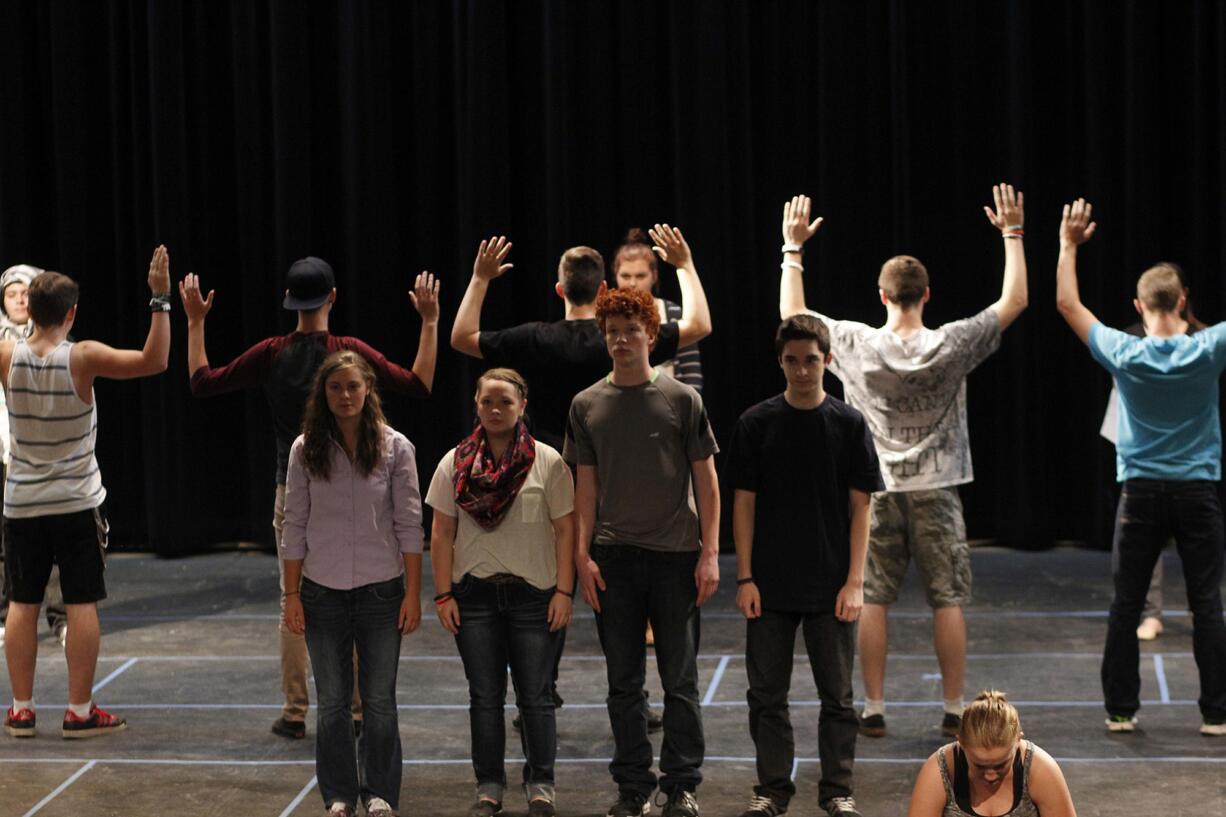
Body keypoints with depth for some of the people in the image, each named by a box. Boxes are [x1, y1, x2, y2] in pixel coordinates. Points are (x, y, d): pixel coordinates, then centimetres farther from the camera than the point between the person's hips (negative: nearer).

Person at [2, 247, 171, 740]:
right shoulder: (83, 358, -14)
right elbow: (154, 361, -16)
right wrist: (160, 299, -15)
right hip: (77, 503, -3)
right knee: (81, 604, 2)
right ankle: (80, 712, 3)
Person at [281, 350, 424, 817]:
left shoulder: (394, 448, -3)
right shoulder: (306, 450, -1)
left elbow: (409, 525, -3)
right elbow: (294, 527, 2)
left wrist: (413, 593, -6)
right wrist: (292, 595, -1)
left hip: (380, 590, -1)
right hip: (323, 592, 1)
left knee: (379, 701, 5)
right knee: (332, 703, 8)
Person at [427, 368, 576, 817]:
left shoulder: (548, 462, -2)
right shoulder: (455, 463, 4)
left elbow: (565, 531, -2)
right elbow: (442, 534, 5)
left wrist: (564, 592, -7)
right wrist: (443, 595, 0)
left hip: (533, 594, -2)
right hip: (475, 594, 2)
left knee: (535, 695, 3)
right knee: (485, 696, 7)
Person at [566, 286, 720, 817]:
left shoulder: (682, 400, 1)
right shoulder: (587, 405, 7)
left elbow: (706, 479, 1)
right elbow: (586, 486, 9)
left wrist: (709, 553, -5)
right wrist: (583, 555, 0)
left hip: (675, 555, -2)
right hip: (613, 558, 2)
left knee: (680, 679, 2)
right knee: (624, 683, 7)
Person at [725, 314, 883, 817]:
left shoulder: (849, 424, 0)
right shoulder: (756, 424, 1)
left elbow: (860, 507, 0)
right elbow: (744, 503, 3)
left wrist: (854, 582, -7)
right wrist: (745, 578, -3)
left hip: (830, 587, -1)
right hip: (770, 586, 1)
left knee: (837, 695, 6)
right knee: (767, 694, 6)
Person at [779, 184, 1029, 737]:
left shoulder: (856, 345, -7)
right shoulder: (951, 346, -10)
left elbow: (792, 314, 5)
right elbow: (1014, 301, -1)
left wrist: (793, 246, 12)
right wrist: (1012, 234, 6)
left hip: (876, 490, 1)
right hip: (934, 491, -1)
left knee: (871, 600, 6)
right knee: (947, 601, 5)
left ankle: (873, 711, 8)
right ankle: (954, 710, 7)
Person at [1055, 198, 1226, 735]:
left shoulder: (1124, 355, -8)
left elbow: (1067, 303, 4)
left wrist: (1069, 246, 13)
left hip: (1141, 493, 1)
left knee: (1126, 606, 7)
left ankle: (1121, 709, 9)